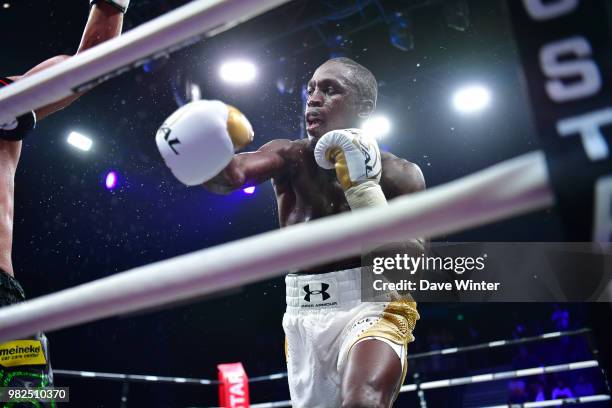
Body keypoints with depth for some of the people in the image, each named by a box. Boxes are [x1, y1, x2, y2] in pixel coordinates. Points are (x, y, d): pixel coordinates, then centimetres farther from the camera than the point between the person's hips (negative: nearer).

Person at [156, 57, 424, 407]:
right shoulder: (289, 157, 1)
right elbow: (234, 175, -21)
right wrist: (210, 160, -45)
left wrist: (364, 188, -18)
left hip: (371, 310, -3)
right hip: (303, 320, 4)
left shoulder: (400, 174, -2)